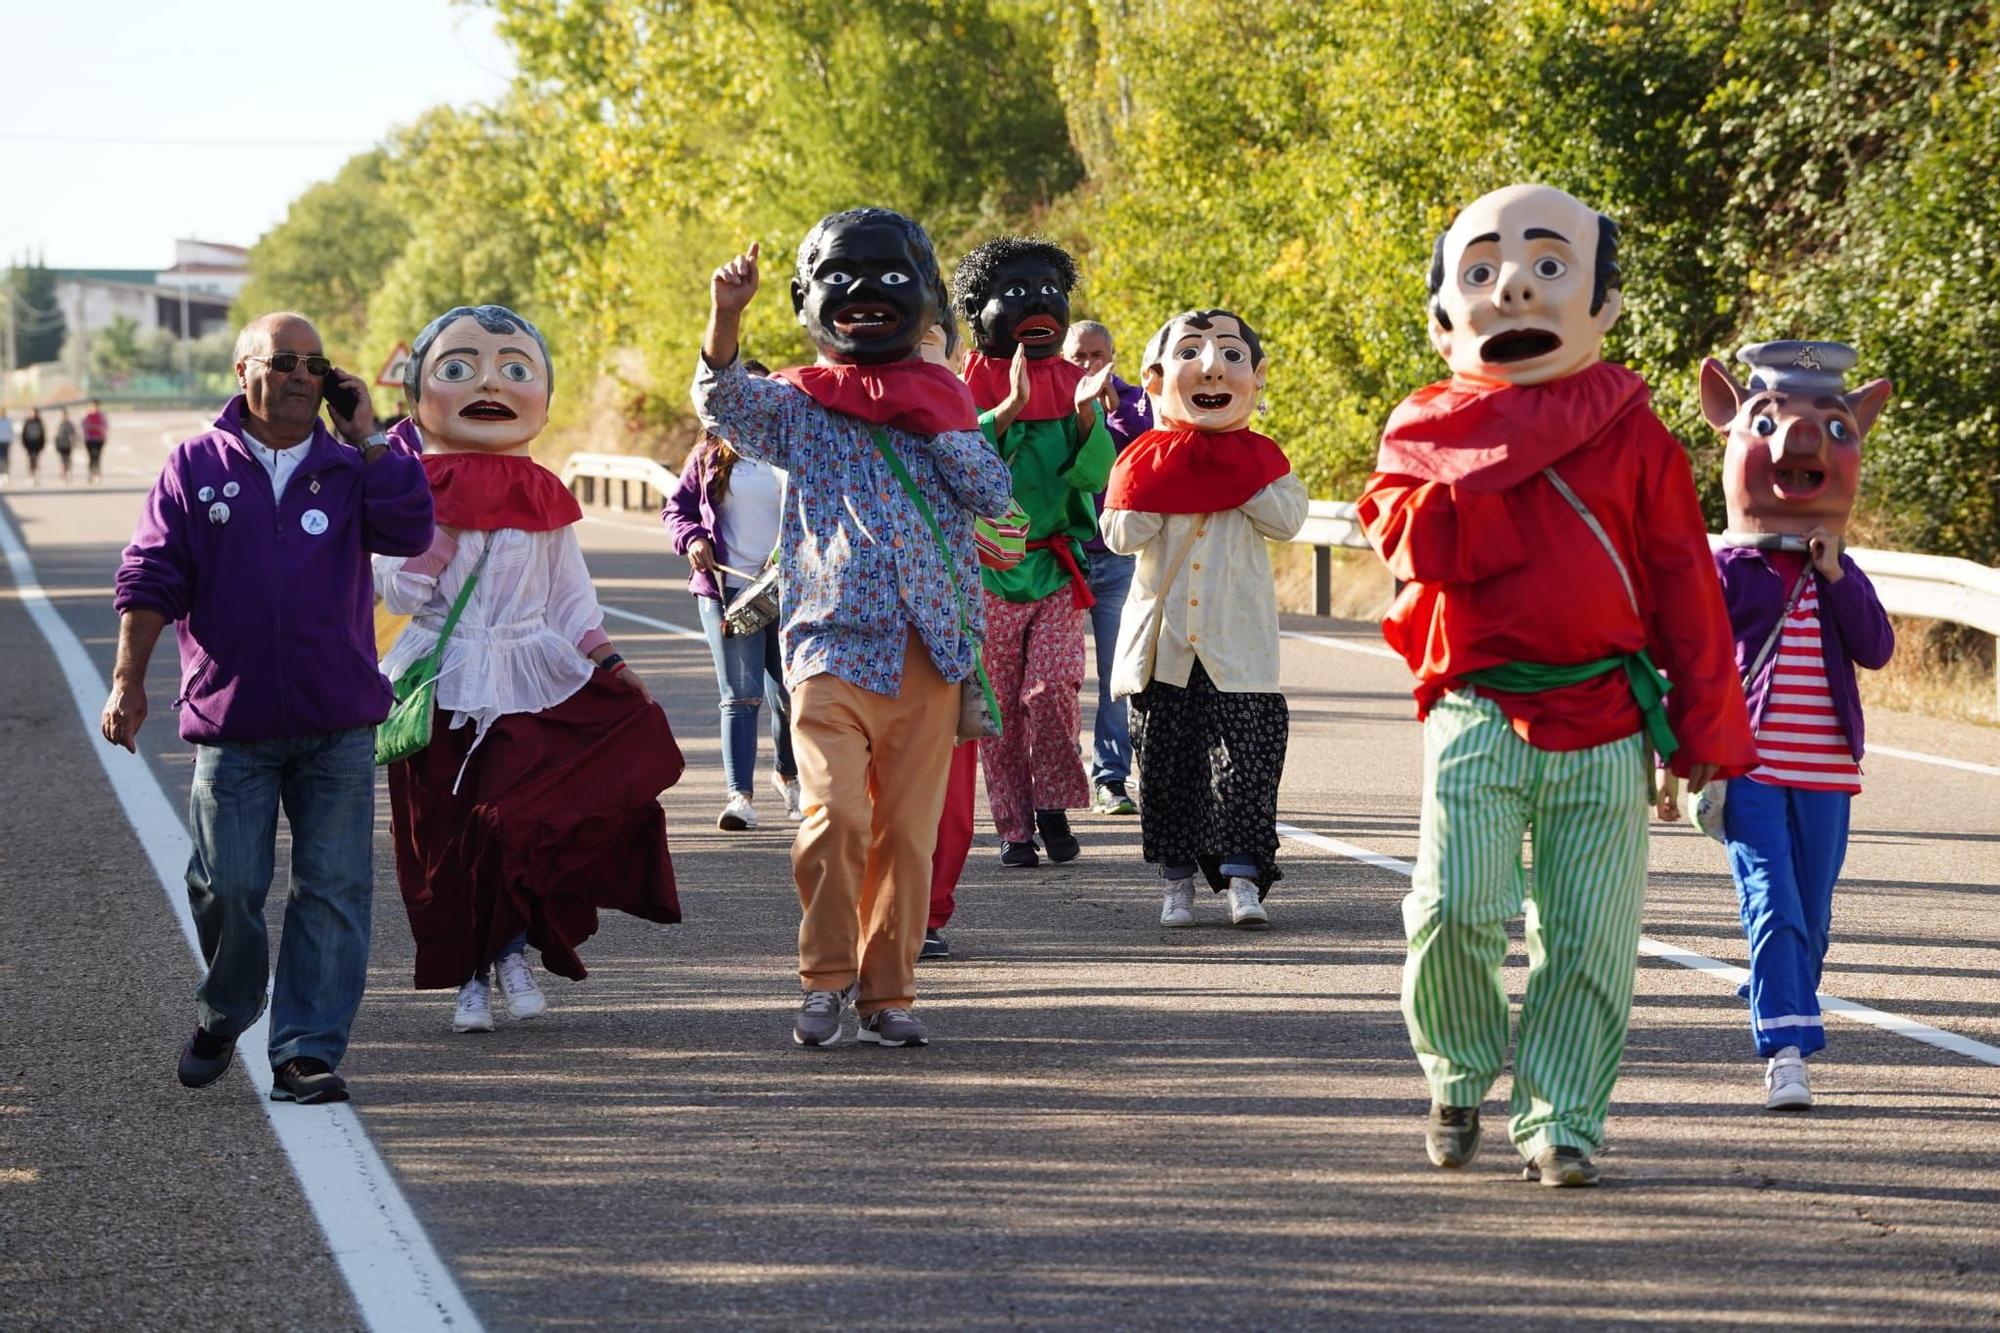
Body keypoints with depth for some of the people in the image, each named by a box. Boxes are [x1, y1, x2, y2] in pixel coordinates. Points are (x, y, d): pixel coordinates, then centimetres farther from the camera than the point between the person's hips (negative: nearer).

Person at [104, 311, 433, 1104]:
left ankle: (306, 1052, 3)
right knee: (227, 887, -1)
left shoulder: (348, 468, 7)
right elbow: (151, 578, 2)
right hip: (232, 724, -1)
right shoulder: (197, 468, 5)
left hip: (337, 726, 1)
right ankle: (221, 1018, 26)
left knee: (333, 892, -2)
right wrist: (128, 681, -5)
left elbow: (408, 532, -10)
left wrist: (367, 440, -9)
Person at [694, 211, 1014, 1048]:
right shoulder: (797, 404, 7)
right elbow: (723, 404, -12)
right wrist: (725, 318, -27)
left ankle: (888, 990, 15)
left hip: (928, 650, 2)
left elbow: (994, 493, 2)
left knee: (907, 829, 4)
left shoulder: (942, 404, 14)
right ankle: (826, 977, -3)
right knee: (835, 811, -18)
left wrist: (927, 423, -4)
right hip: (832, 639, -2)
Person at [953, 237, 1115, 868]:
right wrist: (1008, 410, -29)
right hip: (989, 571, -1)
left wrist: (1086, 415, -23)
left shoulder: (1073, 384, 5)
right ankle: (1014, 826, 13)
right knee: (999, 706, 3)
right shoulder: (968, 387, -2)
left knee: (1051, 689, -14)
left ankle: (1053, 804, 6)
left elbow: (1096, 473, -5)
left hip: (1057, 568, 1)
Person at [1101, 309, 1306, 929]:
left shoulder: (1259, 458, 5)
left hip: (1236, 640, -1)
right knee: (1165, 757, 4)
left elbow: (1287, 519, -10)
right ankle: (1178, 880, 13)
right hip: (1162, 638, 1)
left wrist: (1237, 478, -14)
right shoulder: (1148, 459, 4)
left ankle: (1243, 875, -2)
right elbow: (1121, 535, -6)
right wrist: (1159, 483, -14)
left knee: (1243, 754, -5)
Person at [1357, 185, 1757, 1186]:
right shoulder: (1429, 427, 7)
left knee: (1589, 933, 0)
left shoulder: (1634, 437, 7)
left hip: (1606, 725, 1)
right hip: (1478, 714, -1)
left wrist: (1704, 736, 4)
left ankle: (1559, 1115, 12)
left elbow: (1684, 584, 8)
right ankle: (1460, 1074, 14)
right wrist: (1514, 458, -11)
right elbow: (1420, 541, -11)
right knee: (1453, 906, -12)